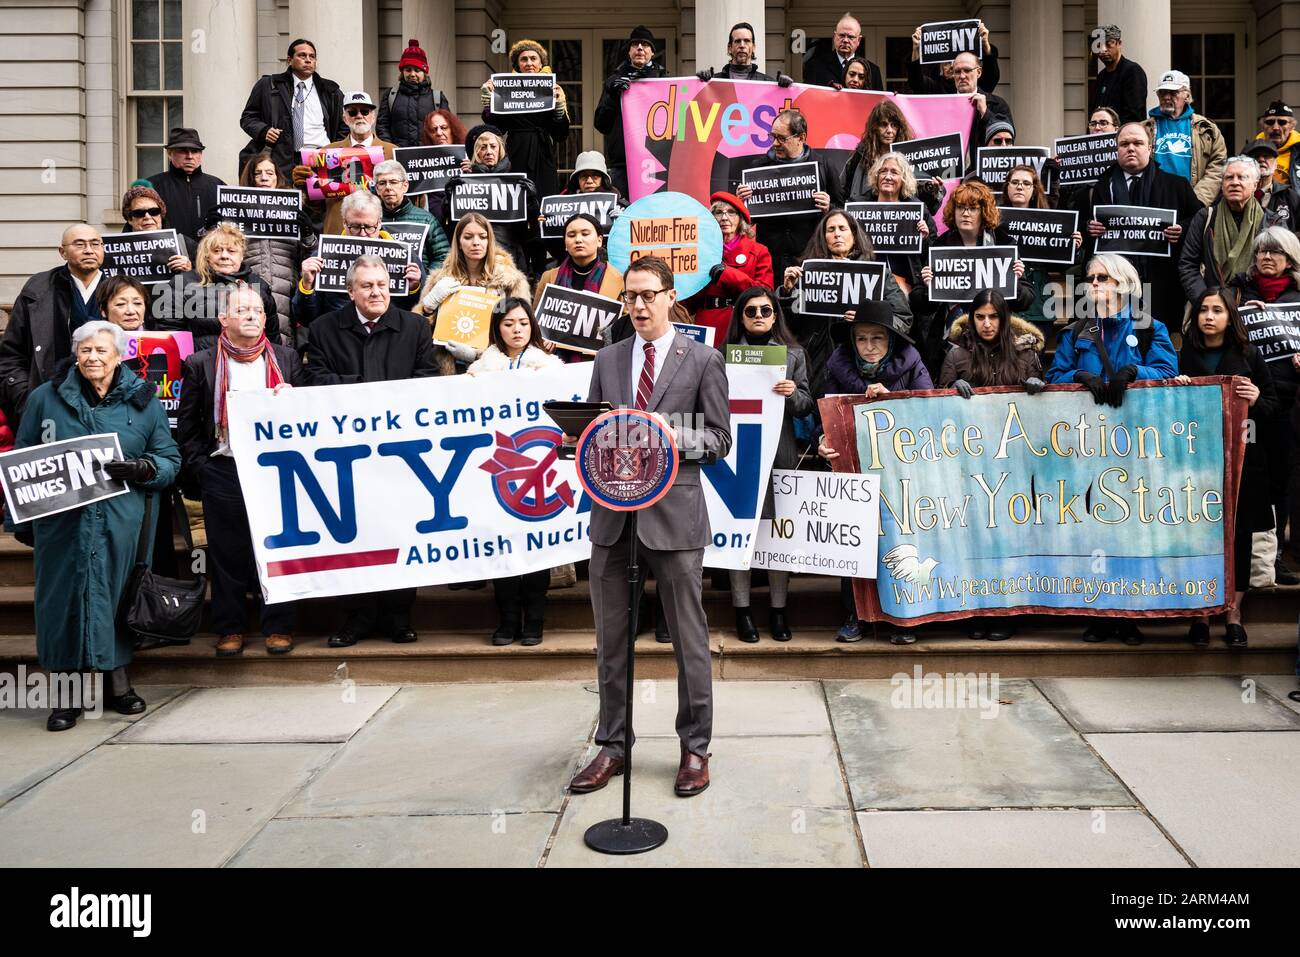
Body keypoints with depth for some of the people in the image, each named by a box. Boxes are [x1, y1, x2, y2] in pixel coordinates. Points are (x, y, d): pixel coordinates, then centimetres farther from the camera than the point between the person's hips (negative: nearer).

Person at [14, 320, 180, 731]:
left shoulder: (142, 401, 9)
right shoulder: (46, 397, 9)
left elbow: (169, 460, 7)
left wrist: (140, 468, -13)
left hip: (120, 522, 0)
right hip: (61, 520, 0)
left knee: (114, 595, 3)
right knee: (63, 597, 0)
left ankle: (118, 682, 18)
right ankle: (66, 694, 11)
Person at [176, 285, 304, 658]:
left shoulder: (287, 359, 9)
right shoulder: (201, 364, 5)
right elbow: (186, 425, 7)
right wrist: (199, 469, 1)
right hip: (222, 471, 0)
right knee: (226, 554, 5)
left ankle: (278, 626, 13)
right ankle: (229, 628, 16)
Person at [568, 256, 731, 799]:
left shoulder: (703, 360, 2)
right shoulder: (607, 360, 13)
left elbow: (719, 439, 0)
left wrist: (675, 436, -17)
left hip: (673, 514, -4)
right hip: (612, 514, 4)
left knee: (689, 640, 5)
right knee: (611, 641, 11)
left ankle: (695, 749, 20)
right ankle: (611, 747, 24)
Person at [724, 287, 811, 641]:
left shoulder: (793, 354, 12)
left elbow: (806, 406, 10)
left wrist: (793, 393, -10)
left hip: (780, 453, 1)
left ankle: (778, 609, 11)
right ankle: (742, 609, 8)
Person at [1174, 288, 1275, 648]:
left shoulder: (1248, 355, 5)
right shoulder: (1184, 356, 6)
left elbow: (1273, 405, 8)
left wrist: (1256, 401, -14)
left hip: (1241, 457, 0)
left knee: (1239, 533, 4)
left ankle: (1234, 612, 14)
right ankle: (1201, 612, 10)